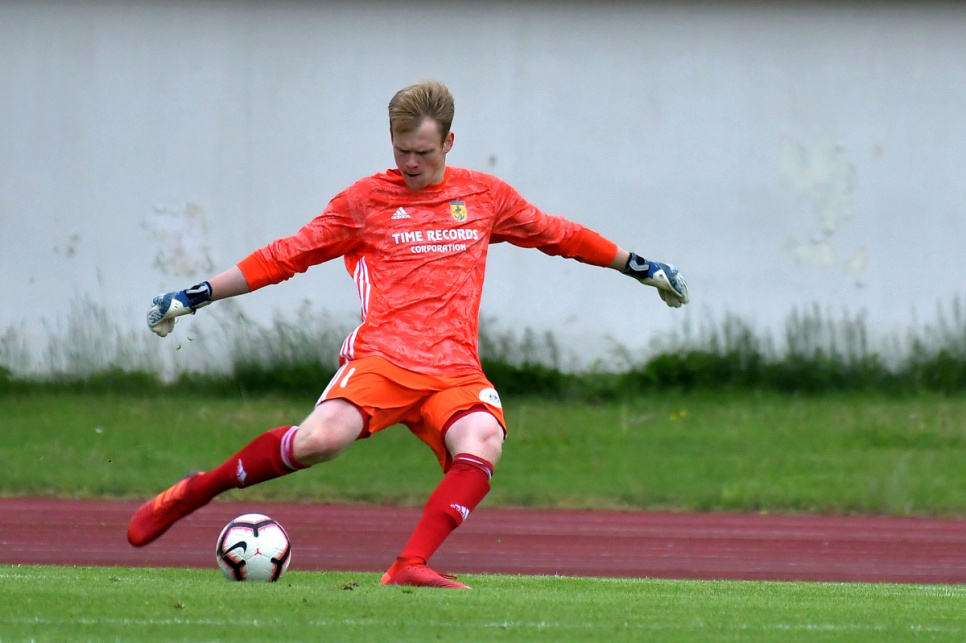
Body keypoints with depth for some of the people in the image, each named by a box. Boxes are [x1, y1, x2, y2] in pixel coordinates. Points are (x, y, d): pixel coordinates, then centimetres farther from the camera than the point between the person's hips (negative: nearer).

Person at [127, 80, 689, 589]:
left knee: (483, 444, -31)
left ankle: (410, 567, -37)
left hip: (454, 371, 2)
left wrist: (642, 268, 31)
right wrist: (194, 297, 5)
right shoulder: (366, 200, 8)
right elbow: (285, 257, 10)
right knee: (321, 438, -30)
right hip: (380, 358, -2)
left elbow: (558, 235, 28)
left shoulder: (485, 195, 15)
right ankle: (195, 492, -11)